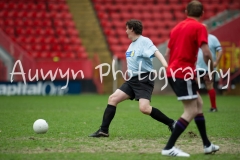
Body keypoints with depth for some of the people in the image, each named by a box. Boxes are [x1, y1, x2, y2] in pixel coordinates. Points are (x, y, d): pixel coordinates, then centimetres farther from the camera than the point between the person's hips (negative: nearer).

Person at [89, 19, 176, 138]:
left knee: (144, 108, -22)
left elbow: (156, 52, -25)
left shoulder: (144, 41, -10)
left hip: (144, 80, -9)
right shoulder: (132, 44, 16)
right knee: (113, 98, -2)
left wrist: (165, 65, -40)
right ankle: (103, 130, 2)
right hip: (132, 80, 9)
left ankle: (171, 123, -6)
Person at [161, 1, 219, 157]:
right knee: (192, 111, -7)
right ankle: (169, 148, -14)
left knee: (199, 104, 18)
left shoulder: (178, 27, 16)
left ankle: (207, 144, 24)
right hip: (184, 73, -9)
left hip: (173, 72, 9)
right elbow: (206, 53, -16)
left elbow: (168, 53, 20)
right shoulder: (199, 28, -7)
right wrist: (211, 69, 0)